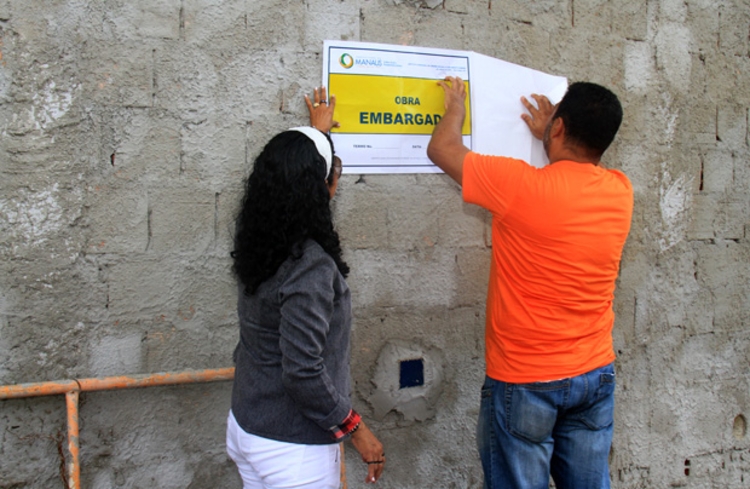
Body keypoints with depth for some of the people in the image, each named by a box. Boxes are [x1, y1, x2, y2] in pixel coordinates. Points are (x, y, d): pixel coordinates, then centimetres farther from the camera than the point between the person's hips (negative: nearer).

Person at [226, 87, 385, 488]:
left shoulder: (261, 243, -1)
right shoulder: (310, 266, -26)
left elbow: (286, 172, 21)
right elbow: (302, 372, -27)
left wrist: (316, 131, 35)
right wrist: (355, 428, -14)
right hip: (291, 448, -8)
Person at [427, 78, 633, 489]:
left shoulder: (522, 185, -20)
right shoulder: (620, 192, -3)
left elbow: (441, 149, -6)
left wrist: (456, 105, 12)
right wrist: (548, 139, 30)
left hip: (524, 381, -5)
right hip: (596, 376, 6)